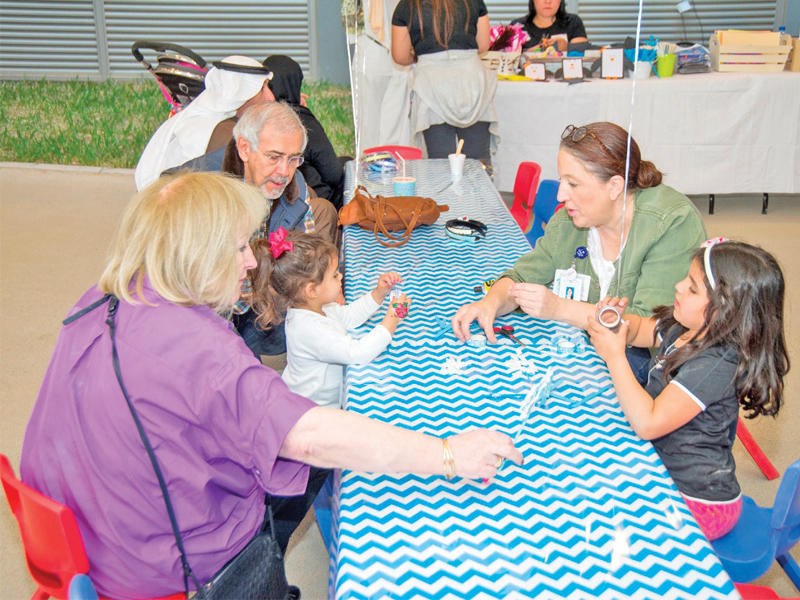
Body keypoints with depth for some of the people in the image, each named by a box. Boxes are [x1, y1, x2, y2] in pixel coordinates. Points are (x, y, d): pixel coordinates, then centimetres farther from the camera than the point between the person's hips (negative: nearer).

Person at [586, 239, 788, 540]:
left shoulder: (716, 365, -29)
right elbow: (638, 328, 15)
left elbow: (648, 423, -32)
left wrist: (615, 356, -27)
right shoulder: (683, 328, -4)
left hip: (697, 502, -8)